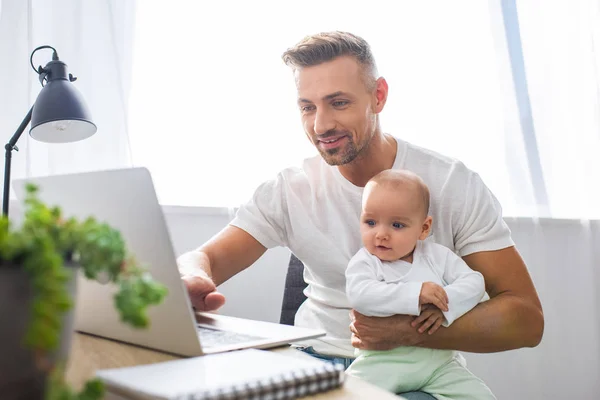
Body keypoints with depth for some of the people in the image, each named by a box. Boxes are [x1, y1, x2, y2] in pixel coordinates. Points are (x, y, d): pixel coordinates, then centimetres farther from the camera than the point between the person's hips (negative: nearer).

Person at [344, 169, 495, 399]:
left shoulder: (437, 255, 6)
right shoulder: (365, 262, -5)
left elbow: (473, 282, 0)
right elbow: (359, 295, -25)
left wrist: (445, 305, -20)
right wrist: (415, 294, -29)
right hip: (382, 361, -3)